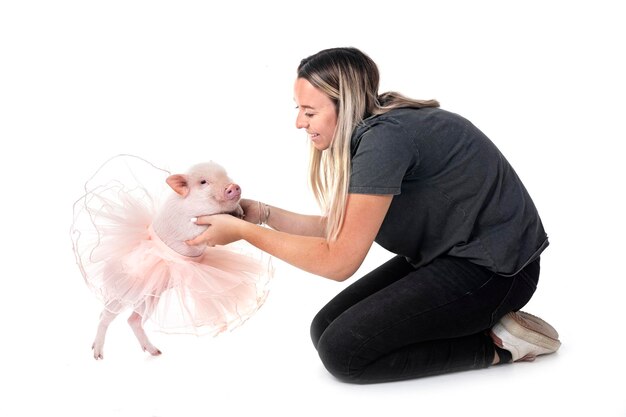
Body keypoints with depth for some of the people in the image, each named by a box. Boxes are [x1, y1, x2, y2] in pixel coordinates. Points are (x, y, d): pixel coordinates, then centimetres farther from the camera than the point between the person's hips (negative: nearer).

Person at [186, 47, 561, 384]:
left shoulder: (385, 136, -25)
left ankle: (496, 342, -4)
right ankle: (473, 318, 8)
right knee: (326, 328, 4)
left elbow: (339, 261, -22)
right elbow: (339, 229, 8)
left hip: (490, 269, -9)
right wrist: (264, 213, -1)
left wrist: (243, 231, -16)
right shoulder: (372, 129, 3)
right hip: (447, 254, 9)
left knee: (342, 351, -13)